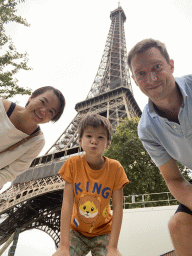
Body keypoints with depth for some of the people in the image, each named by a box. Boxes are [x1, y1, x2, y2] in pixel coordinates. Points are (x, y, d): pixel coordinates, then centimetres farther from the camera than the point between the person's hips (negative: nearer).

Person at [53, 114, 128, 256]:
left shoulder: (115, 168, -18)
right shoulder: (73, 164, -17)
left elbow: (118, 208, -16)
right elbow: (67, 204, -20)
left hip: (103, 232, 0)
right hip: (77, 231, 0)